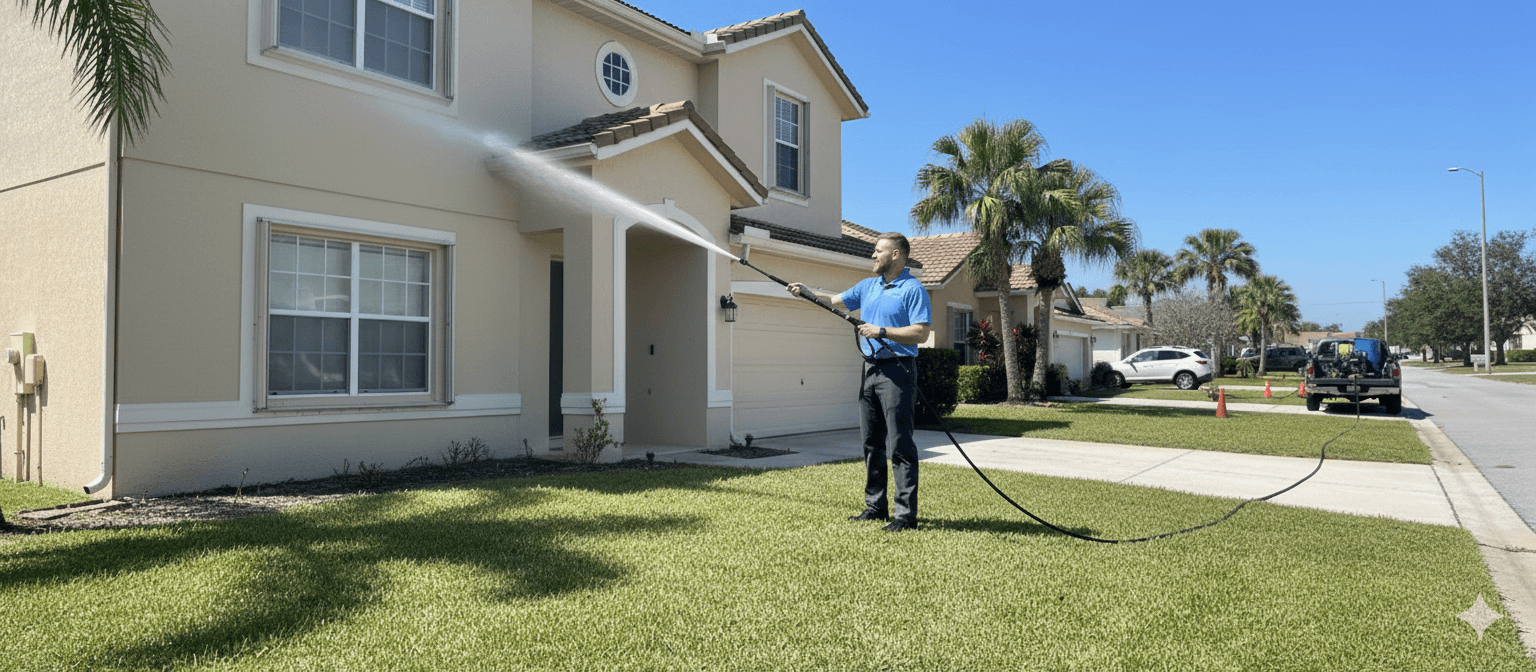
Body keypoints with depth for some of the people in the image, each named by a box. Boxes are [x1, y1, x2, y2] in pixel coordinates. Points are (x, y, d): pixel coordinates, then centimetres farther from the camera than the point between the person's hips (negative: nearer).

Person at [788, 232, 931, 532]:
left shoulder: (913, 289, -7)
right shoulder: (867, 286, 17)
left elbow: (921, 333, -15)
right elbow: (835, 300, 26)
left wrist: (882, 332, -17)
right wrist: (807, 293, 15)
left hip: (897, 371, -8)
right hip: (870, 369, 8)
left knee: (899, 444, -8)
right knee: (871, 442, 11)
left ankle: (906, 513, -4)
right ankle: (876, 506, 19)